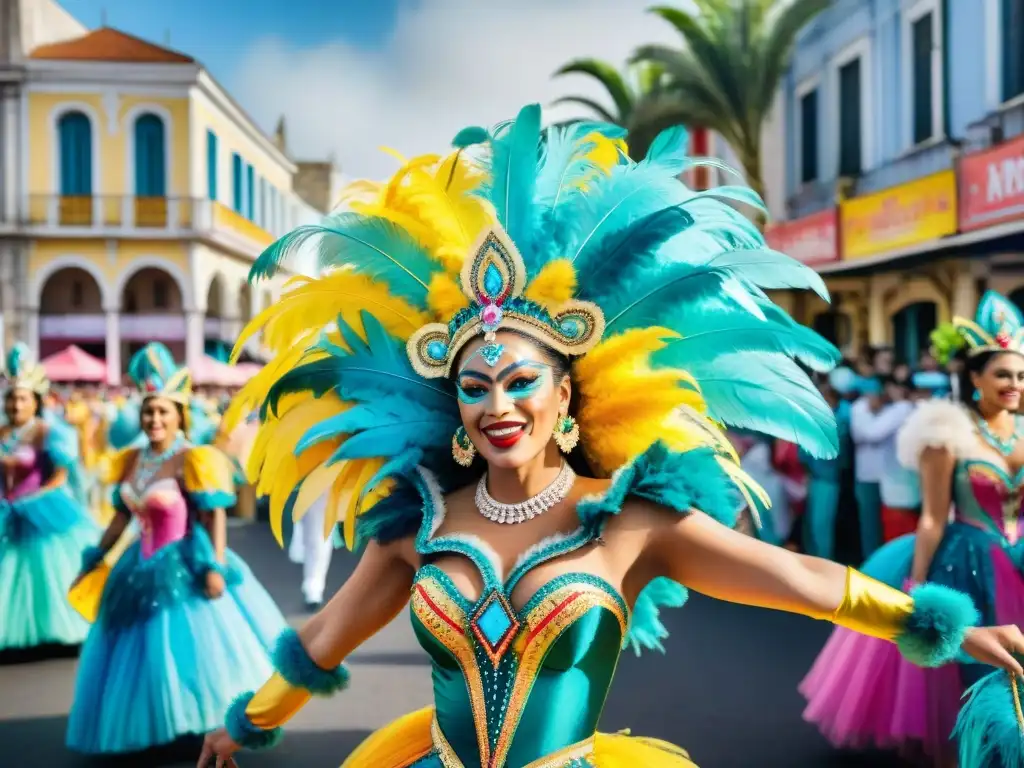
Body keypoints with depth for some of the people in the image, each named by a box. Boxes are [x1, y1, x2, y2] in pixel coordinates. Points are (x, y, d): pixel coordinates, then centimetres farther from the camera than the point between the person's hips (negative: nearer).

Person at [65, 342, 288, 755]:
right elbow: (121, 517, 14)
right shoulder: (131, 461, 6)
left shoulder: (193, 461, -14)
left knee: (192, 649, -5)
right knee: (145, 652, 16)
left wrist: (216, 566, -24)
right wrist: (93, 560, 17)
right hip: (144, 569, 7)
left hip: (185, 569, -7)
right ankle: (156, 726, 34)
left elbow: (215, 516, -16)